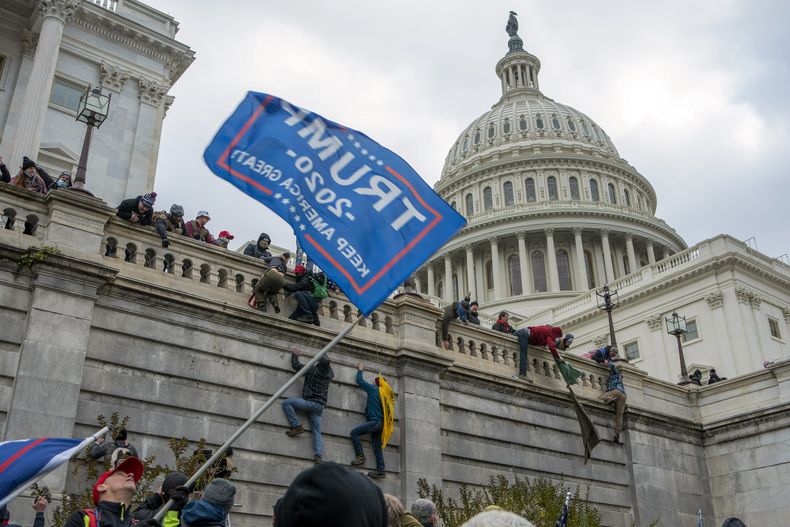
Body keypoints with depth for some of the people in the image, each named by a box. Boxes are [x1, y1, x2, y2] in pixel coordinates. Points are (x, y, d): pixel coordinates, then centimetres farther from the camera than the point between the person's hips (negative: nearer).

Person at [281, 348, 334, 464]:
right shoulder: (329, 374, 7)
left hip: (310, 402, -6)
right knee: (317, 431, 4)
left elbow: (295, 365, 5)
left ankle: (297, 426, -8)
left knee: (286, 403, -3)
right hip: (320, 406, 6)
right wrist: (326, 362, 44)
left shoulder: (312, 370, -7)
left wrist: (295, 355, 22)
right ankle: (318, 455, -12)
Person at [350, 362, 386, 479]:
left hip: (375, 421, -8)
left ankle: (360, 456, -10)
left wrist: (360, 370, 23)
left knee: (354, 432, -9)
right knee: (377, 446, 7)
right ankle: (380, 470, 4)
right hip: (380, 422, 8)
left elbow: (359, 381, 7)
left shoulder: (373, 388, -2)